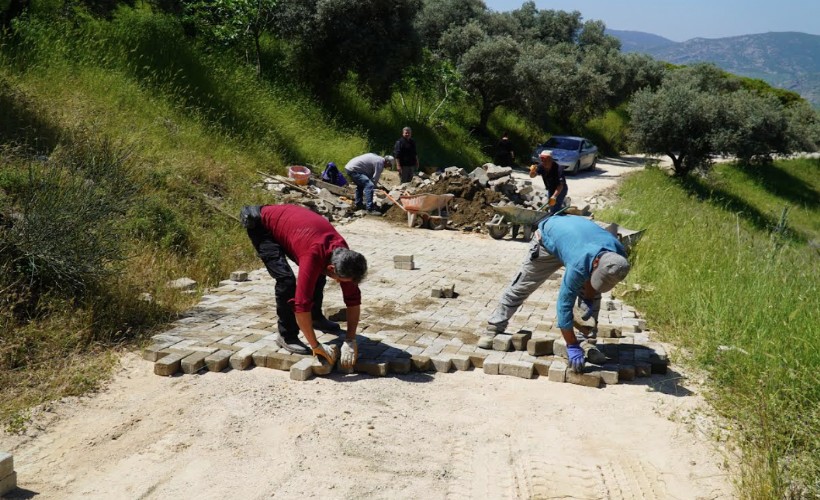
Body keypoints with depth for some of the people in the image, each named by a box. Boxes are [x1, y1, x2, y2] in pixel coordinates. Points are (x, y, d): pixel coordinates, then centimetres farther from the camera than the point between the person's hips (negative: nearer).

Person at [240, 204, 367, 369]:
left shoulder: (343, 255, -19)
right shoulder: (314, 256, -40)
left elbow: (353, 298, -12)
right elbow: (301, 304, -42)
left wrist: (350, 341, -18)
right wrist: (316, 346, -35)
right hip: (260, 224, -7)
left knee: (317, 272, 8)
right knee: (286, 279, -22)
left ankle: (316, 317, 30)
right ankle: (286, 336, -7)